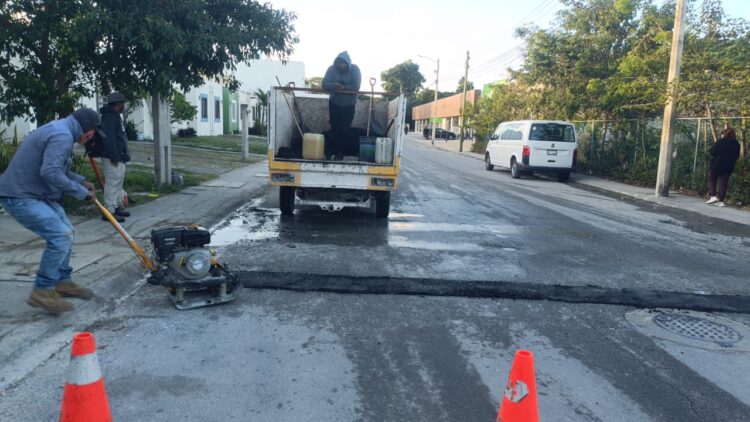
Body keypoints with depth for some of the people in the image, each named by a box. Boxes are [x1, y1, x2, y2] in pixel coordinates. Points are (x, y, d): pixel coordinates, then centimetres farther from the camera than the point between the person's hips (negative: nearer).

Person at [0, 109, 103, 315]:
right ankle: (42, 291, -8)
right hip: (20, 197, -11)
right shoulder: (62, 136, -20)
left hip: (36, 194, 11)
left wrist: (81, 181, 15)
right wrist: (81, 192, -21)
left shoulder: (58, 130, 14)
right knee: (61, 236, -17)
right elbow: (50, 173, -31)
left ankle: (62, 282, 25)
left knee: (65, 232, 14)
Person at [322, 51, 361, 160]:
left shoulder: (354, 69, -13)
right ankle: (333, 151, 10)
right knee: (334, 128, 1)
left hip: (349, 105, -1)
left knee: (344, 129, -2)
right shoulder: (332, 69, -10)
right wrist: (336, 85, -34)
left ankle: (340, 152, 9)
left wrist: (342, 87, -22)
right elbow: (325, 84, -19)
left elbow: (356, 86, -24)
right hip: (334, 103, 1)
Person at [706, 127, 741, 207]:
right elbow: (737, 155, 12)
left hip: (717, 165, -4)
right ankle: (721, 200, 7)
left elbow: (712, 152, -14)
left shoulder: (721, 142, -12)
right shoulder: (736, 144, 5)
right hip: (728, 167, 4)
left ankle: (713, 196, -5)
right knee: (723, 183, 7)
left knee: (712, 180, 11)